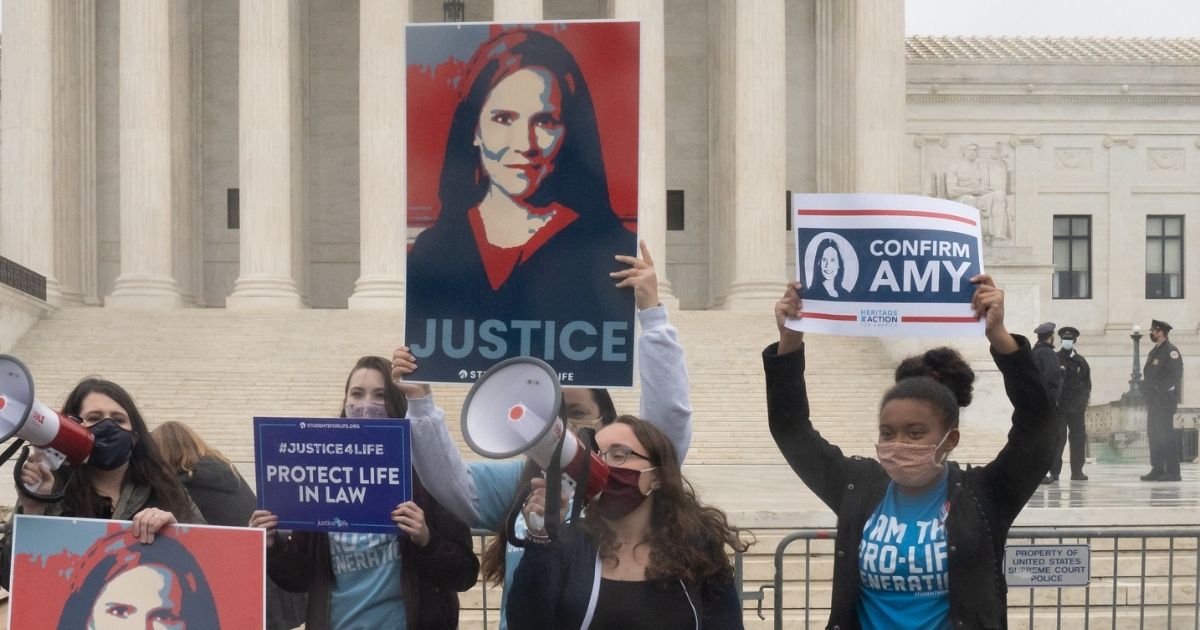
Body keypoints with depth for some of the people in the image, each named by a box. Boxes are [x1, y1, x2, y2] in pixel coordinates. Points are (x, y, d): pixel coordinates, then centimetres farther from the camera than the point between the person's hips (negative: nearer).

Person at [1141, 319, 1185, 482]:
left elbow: (1176, 375, -16)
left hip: (1165, 401, -9)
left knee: (1166, 435, -10)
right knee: (1153, 434, 9)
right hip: (1153, 401, 9)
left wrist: (1161, 389, -19)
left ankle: (1173, 472, -8)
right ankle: (1157, 470, 13)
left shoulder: (1171, 351, -9)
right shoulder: (1154, 351, 19)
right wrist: (1145, 389, 11)